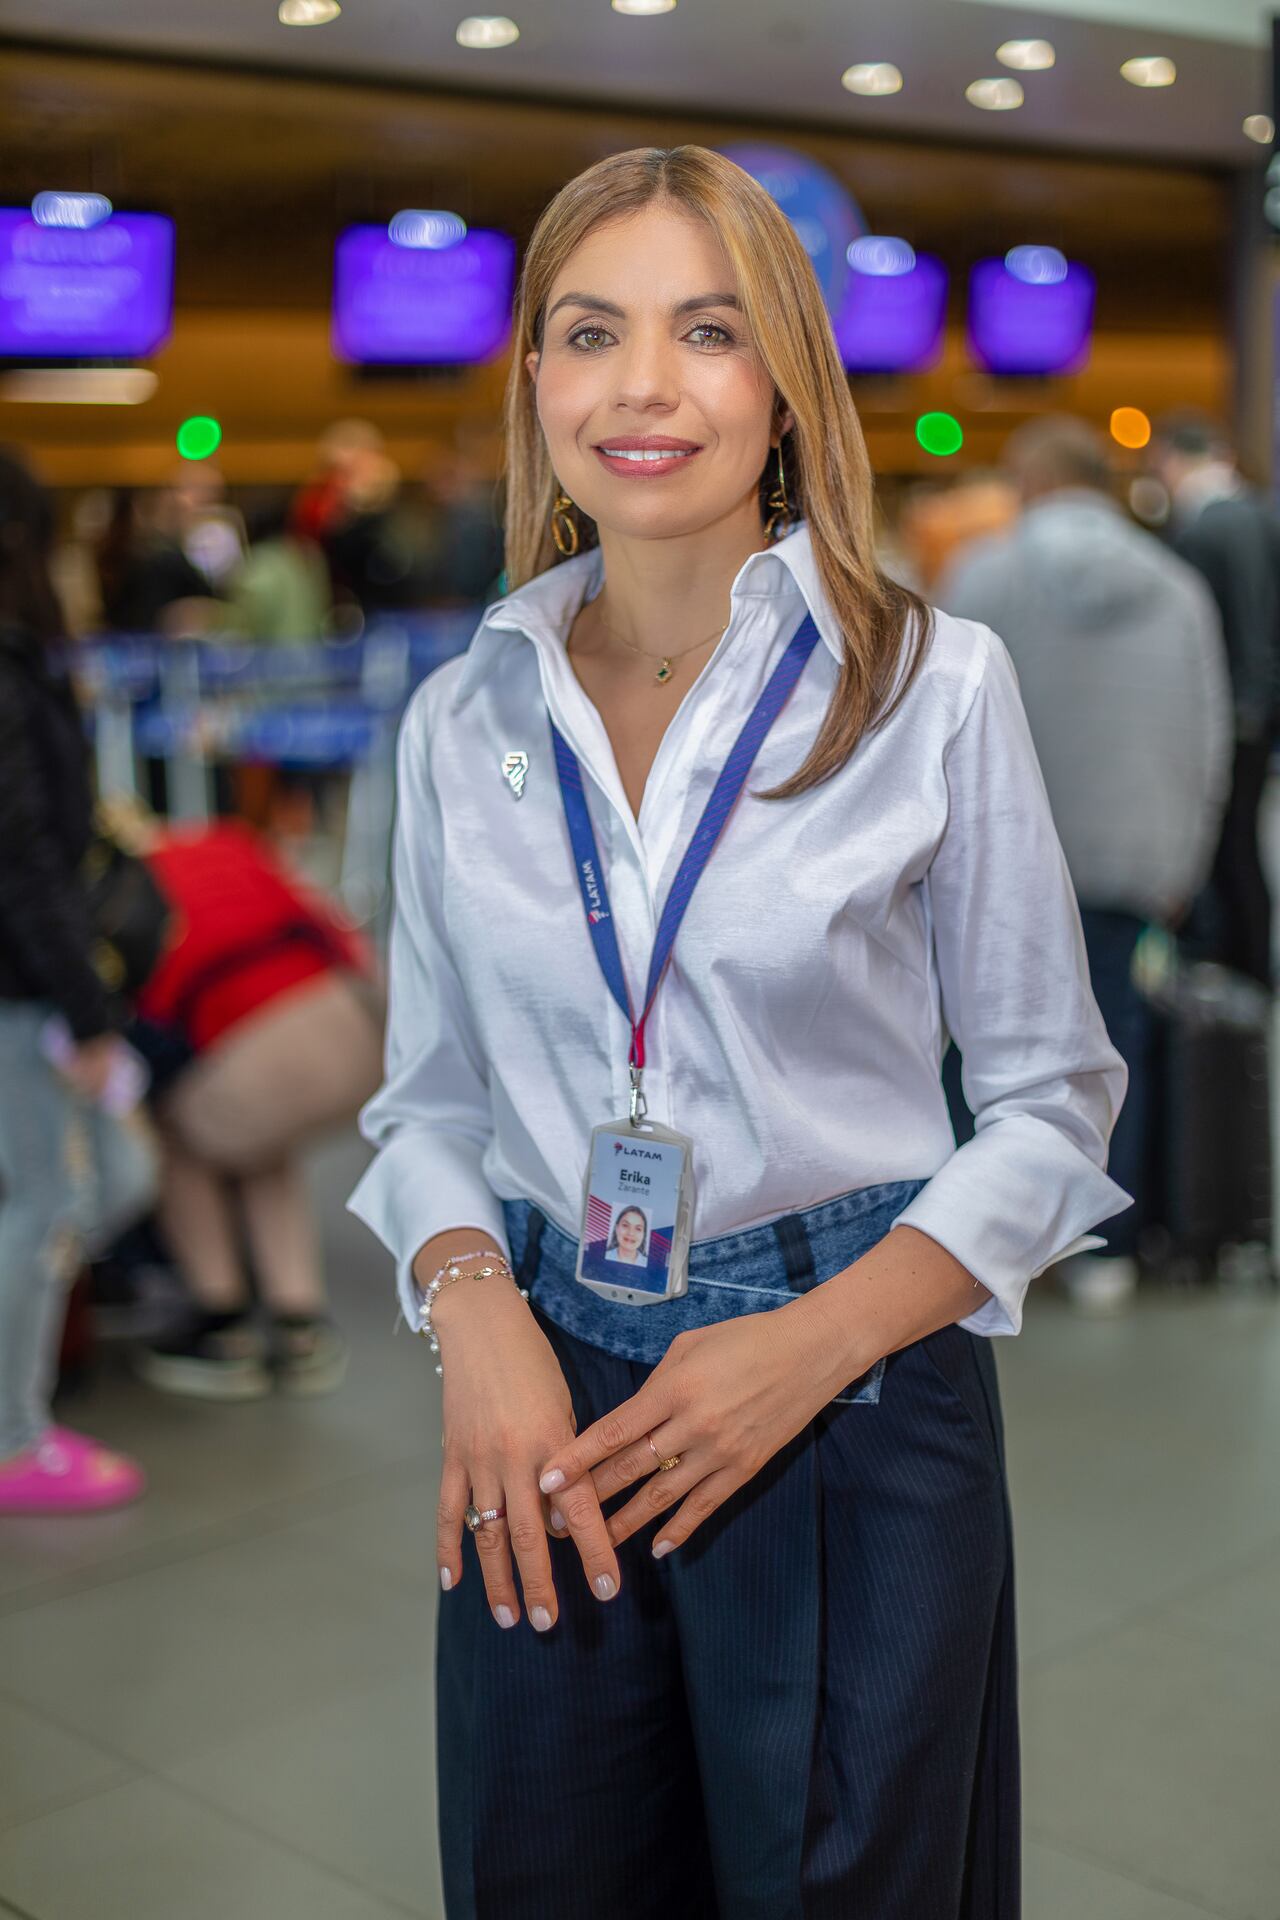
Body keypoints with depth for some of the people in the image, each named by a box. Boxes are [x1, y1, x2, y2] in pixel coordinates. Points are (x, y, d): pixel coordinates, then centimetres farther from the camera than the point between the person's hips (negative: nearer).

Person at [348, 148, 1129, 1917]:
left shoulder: (935, 685, -6)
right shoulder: (463, 720, 3)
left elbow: (1052, 1101, -2)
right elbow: (430, 1098, 10)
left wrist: (812, 1345, -14)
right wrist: (474, 1312, -10)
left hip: (856, 1389, -2)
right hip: (547, 1413, 3)